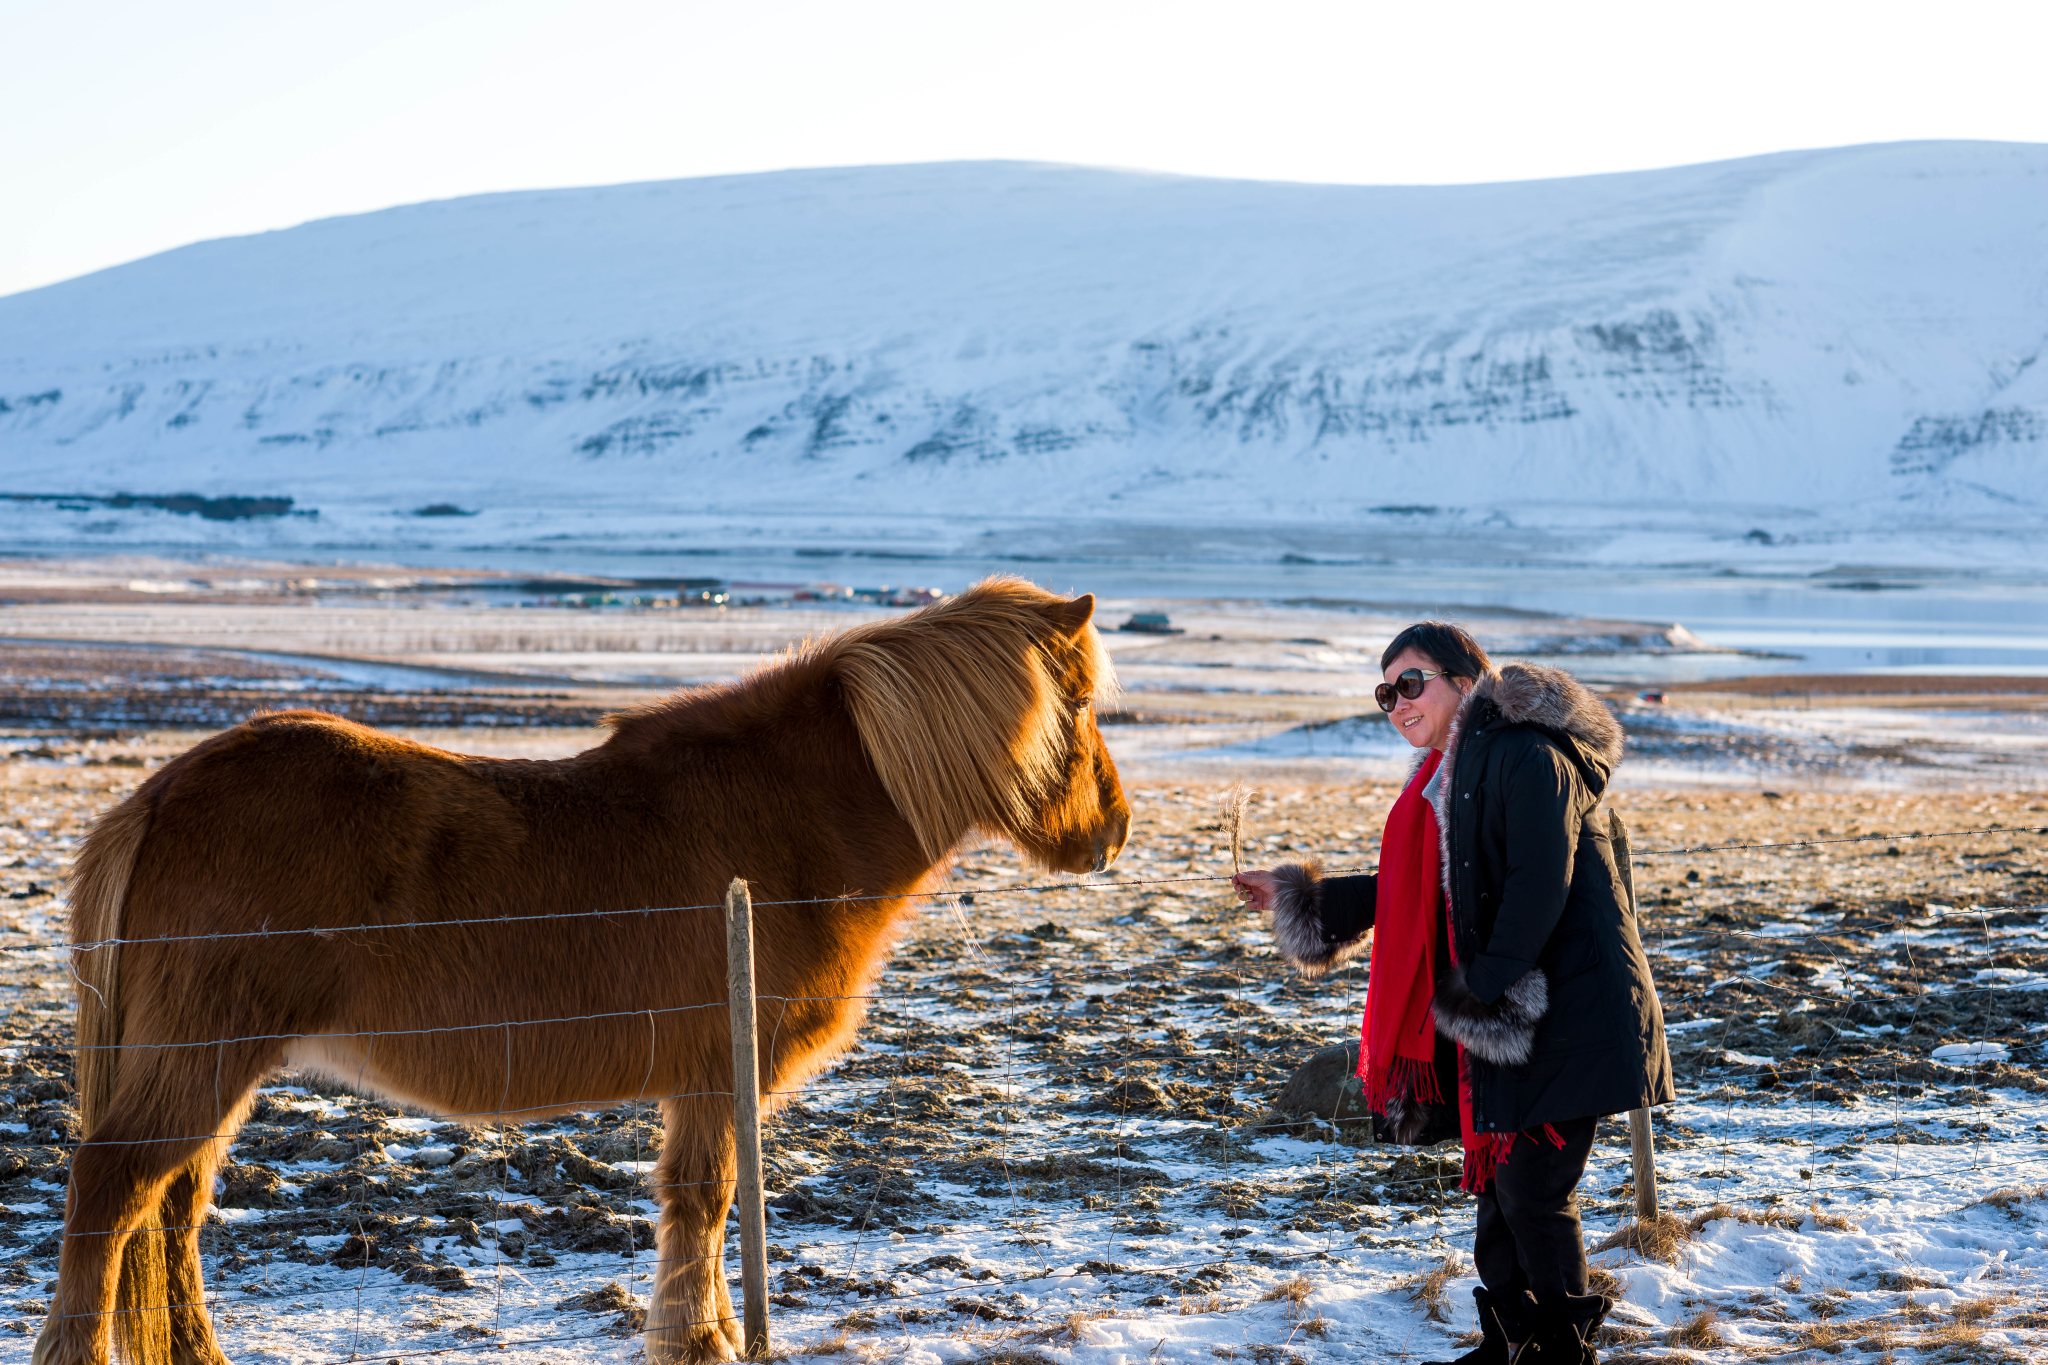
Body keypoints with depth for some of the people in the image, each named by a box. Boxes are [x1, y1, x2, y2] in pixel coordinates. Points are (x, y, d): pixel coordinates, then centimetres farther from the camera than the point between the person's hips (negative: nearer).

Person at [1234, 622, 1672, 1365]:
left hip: (1568, 1015, -9)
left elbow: (1540, 886, -21)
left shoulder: (1526, 759, -15)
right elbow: (1411, 891, 23)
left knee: (1534, 1192, -6)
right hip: (1503, 1019, 9)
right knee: (1499, 1180, 14)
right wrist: (1299, 898, 22)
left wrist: (1487, 992, -20)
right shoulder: (1449, 779, 16)